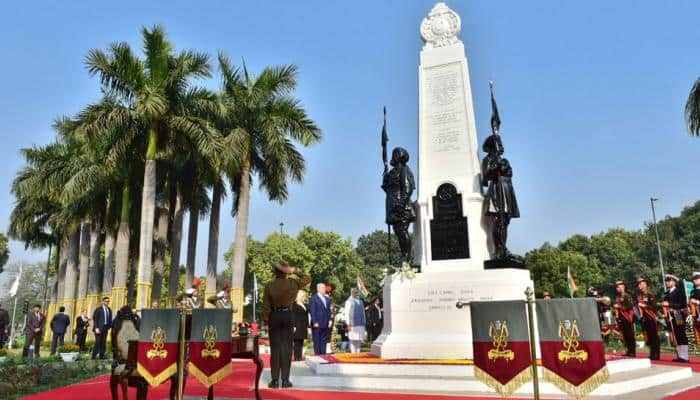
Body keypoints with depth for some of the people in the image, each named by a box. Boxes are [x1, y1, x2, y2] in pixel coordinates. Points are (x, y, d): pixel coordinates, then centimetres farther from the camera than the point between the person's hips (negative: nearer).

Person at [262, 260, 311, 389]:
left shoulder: (269, 286, -5)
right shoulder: (293, 283, -5)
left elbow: (266, 306, -3)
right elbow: (308, 278, 12)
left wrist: (266, 322, 4)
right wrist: (295, 271, 10)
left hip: (274, 316, 0)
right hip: (288, 315, 0)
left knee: (275, 348, 3)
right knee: (287, 348, 4)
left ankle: (275, 380, 4)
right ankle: (285, 380, 5)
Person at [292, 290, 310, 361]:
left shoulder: (305, 306, 17)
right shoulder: (294, 305, -5)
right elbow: (293, 316, -11)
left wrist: (307, 326, 14)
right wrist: (294, 326, -17)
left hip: (303, 327, 7)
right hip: (297, 327, -7)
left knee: (301, 343, 8)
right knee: (297, 343, -7)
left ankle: (300, 358, 10)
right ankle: (296, 358, -4)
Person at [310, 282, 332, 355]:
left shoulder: (327, 299, 18)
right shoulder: (313, 298, -2)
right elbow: (312, 312, -7)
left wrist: (330, 320, 5)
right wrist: (315, 322, -14)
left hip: (326, 325, 6)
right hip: (317, 325, -6)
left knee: (324, 342, 7)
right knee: (317, 342, -1)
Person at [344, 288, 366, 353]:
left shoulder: (360, 301, 16)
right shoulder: (349, 301, -3)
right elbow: (347, 314, -7)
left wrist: (364, 323, 14)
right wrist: (349, 324, -13)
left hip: (361, 324, 6)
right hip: (353, 324, -6)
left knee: (359, 340, 6)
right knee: (353, 340, -5)